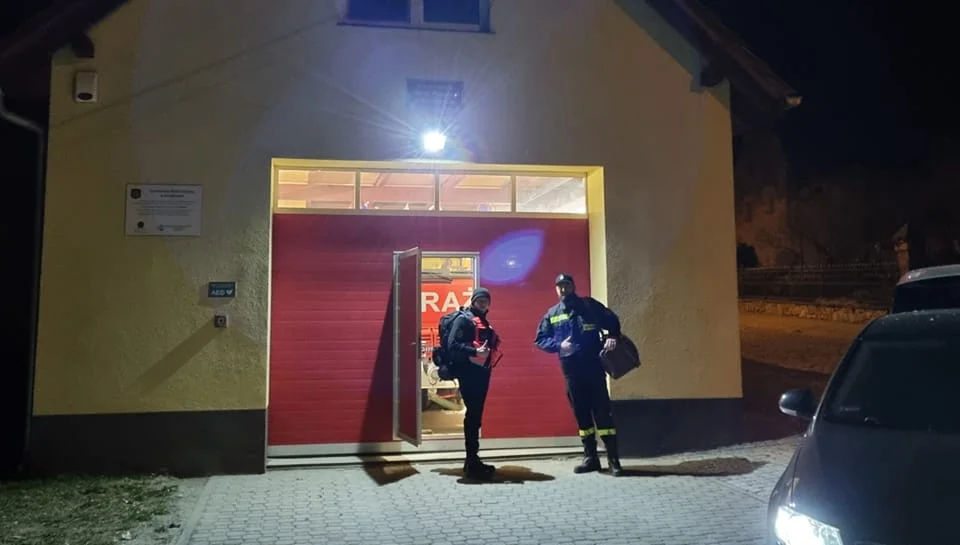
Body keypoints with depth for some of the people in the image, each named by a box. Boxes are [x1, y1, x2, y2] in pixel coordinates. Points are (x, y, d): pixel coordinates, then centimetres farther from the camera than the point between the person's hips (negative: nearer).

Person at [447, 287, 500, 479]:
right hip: (468, 372, -9)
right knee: (473, 415, -10)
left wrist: (490, 352, 6)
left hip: (482, 372, 9)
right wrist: (475, 351, -24)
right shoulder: (463, 319, -5)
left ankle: (472, 460, 18)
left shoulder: (485, 323, 21)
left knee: (476, 416, 11)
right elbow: (453, 344, -16)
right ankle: (472, 461, -7)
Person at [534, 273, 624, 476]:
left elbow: (612, 321, 6)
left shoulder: (590, 305, 4)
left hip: (593, 367, -3)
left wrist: (612, 337, -14)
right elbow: (540, 340, 10)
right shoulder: (552, 314, 11)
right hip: (570, 370, 3)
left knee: (602, 411, -4)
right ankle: (590, 458, 17)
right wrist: (559, 345, -7)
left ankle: (613, 459, -1)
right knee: (581, 413, 8)